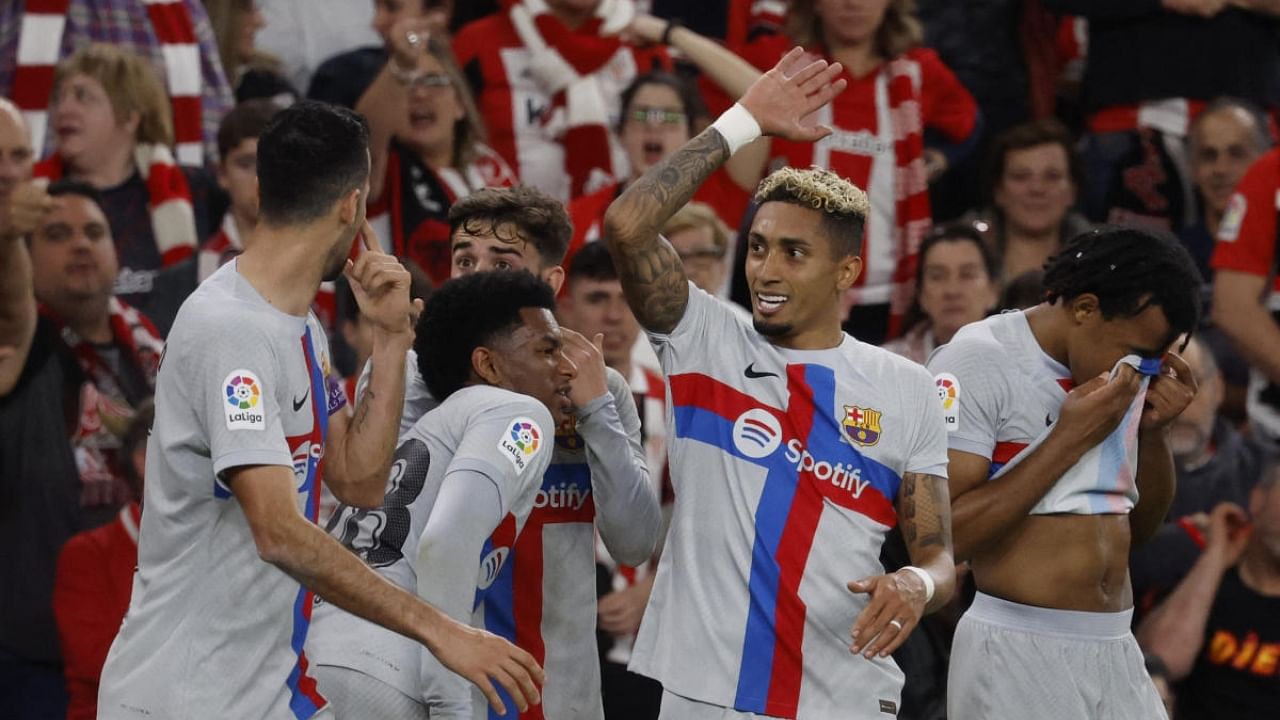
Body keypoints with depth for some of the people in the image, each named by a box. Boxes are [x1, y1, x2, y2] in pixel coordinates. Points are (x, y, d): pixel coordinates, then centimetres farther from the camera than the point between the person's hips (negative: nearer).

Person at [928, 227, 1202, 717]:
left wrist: (1154, 430, 0)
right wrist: (1069, 439, -20)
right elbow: (939, 536, -20)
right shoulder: (977, 362, -11)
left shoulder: (1123, 372, 9)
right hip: (1017, 650, -6)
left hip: (1117, 650, 6)